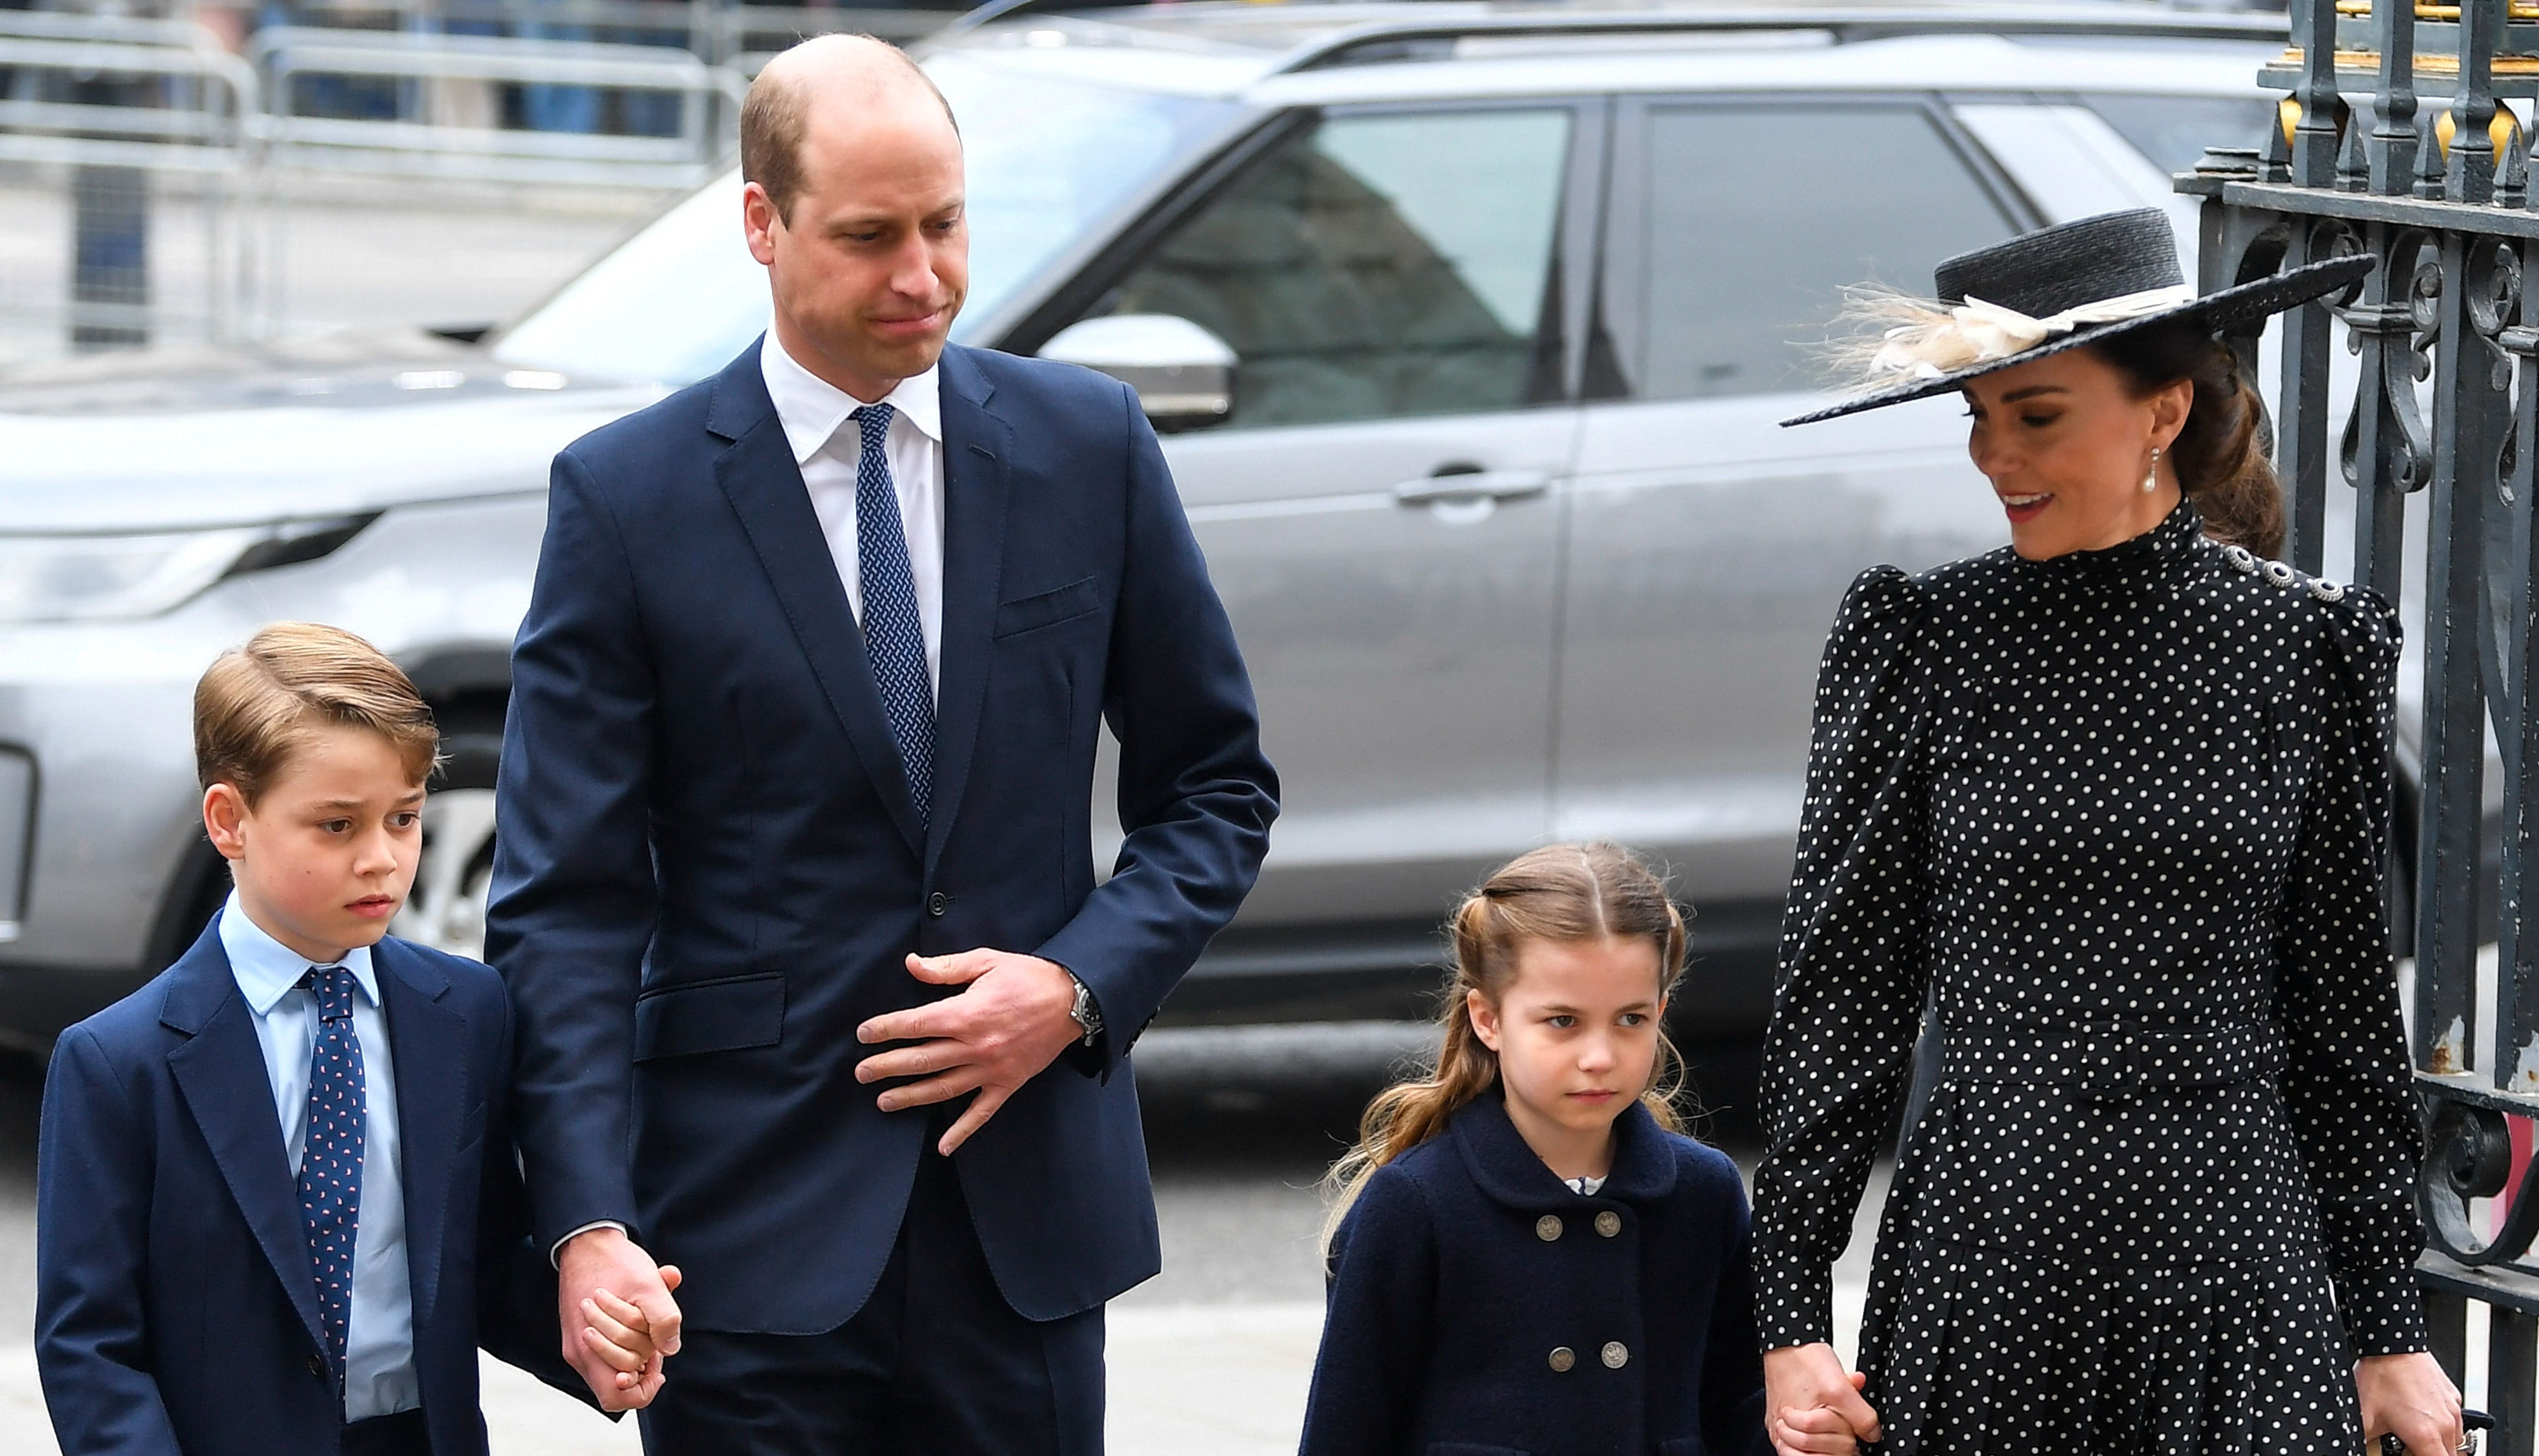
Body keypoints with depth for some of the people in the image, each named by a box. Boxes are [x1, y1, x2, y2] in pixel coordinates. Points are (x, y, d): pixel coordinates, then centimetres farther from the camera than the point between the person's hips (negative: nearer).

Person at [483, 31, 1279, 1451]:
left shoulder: (1088, 444, 5)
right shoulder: (628, 495, -3)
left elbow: (1219, 786, 13)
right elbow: (568, 898, -6)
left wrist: (1080, 987, -6)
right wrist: (589, 1225, -18)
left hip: (1030, 1217, 2)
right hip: (751, 1223, -2)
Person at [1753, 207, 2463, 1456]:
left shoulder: (2306, 645, 4)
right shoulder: (1922, 640, 1)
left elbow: (2348, 1002, 8)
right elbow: (1836, 989, 3)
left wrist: (2388, 1336, 8)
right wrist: (1792, 1318, -1)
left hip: (2239, 1270, 0)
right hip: (1978, 1251, 0)